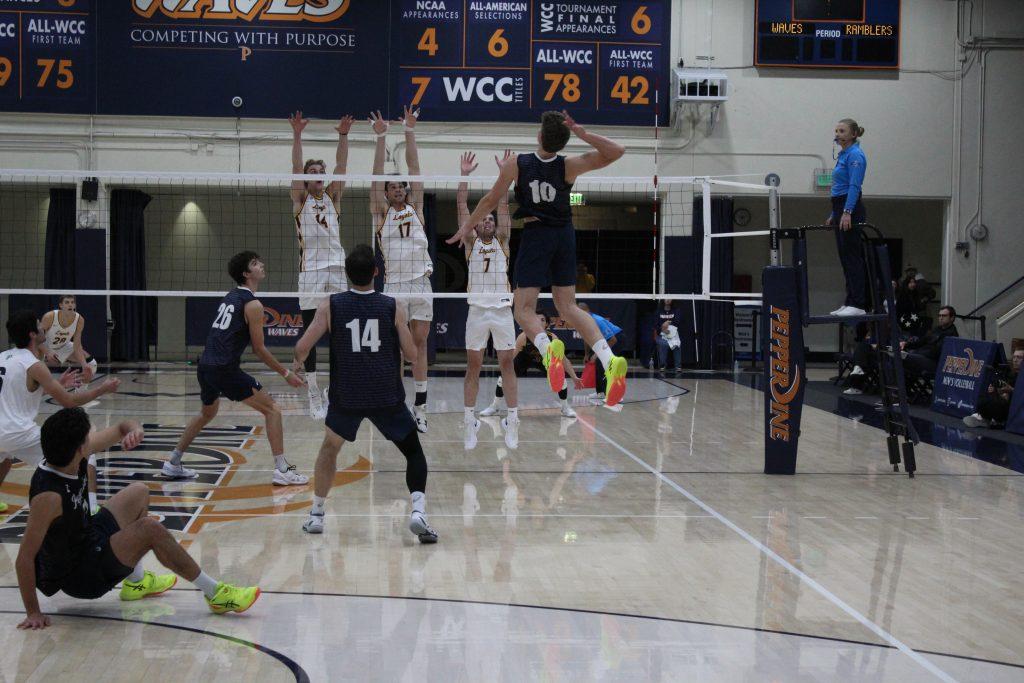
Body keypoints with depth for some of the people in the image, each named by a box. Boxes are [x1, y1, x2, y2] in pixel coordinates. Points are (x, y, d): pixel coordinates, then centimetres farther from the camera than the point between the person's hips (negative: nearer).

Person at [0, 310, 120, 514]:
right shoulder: (34, 366, -10)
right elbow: (68, 401, -9)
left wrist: (58, 384, 30)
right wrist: (103, 389, 2)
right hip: (21, 434, -8)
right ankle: (91, 510, -15)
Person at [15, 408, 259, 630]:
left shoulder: (74, 456, -11)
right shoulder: (48, 496, -34)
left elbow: (120, 429, 2)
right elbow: (24, 559, -30)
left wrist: (133, 430, -23)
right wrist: (33, 612, -26)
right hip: (78, 577, -10)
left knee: (138, 493, 23)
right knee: (150, 530, -26)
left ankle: (136, 581, 29)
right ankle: (215, 593, -13)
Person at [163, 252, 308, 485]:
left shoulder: (230, 297, 17)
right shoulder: (253, 305, -8)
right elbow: (259, 349, -7)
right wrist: (286, 374, 1)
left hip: (205, 366, 8)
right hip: (225, 369, -8)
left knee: (207, 414, 31)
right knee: (272, 410, -1)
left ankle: (173, 464, 36)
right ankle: (282, 470, -8)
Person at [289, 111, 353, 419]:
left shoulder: (332, 197, 14)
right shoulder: (300, 200, 7)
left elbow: (341, 166, 1)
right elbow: (296, 167, -6)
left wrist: (343, 135, -11)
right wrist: (297, 135, -17)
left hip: (336, 269, 3)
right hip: (310, 271, -2)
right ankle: (314, 396, 1)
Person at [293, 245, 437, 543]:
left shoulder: (330, 306, -3)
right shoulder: (393, 307, -3)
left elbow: (302, 348, -2)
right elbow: (412, 354, 2)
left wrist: (297, 364, 21)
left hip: (346, 396, 1)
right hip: (387, 396, -1)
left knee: (329, 448, 26)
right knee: (414, 452, 12)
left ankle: (316, 515, 27)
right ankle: (418, 511, -10)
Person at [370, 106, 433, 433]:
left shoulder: (415, 208, 12)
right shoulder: (382, 212, 8)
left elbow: (414, 167, 6)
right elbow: (378, 174, -1)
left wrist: (410, 131, 0)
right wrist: (381, 136, -7)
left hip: (421, 282, 2)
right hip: (394, 284, -2)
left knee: (420, 343, 2)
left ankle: (420, 406, 5)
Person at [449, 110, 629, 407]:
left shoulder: (516, 164, -9)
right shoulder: (570, 166, -7)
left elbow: (491, 200, 1)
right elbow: (617, 151, -8)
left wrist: (467, 226, 16)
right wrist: (583, 133, -15)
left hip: (535, 234, -3)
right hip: (565, 234, 3)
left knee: (524, 309, -2)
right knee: (568, 306, 9)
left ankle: (548, 347, -37)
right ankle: (610, 359, -11)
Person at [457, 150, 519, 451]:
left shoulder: (502, 241, 9)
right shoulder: (471, 243, 8)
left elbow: (504, 205, 1)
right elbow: (462, 205, 2)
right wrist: (464, 175, -5)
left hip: (502, 310, 0)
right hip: (477, 310, 0)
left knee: (507, 365, 2)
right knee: (473, 367, 2)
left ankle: (512, 422, 6)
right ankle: (469, 422, 6)